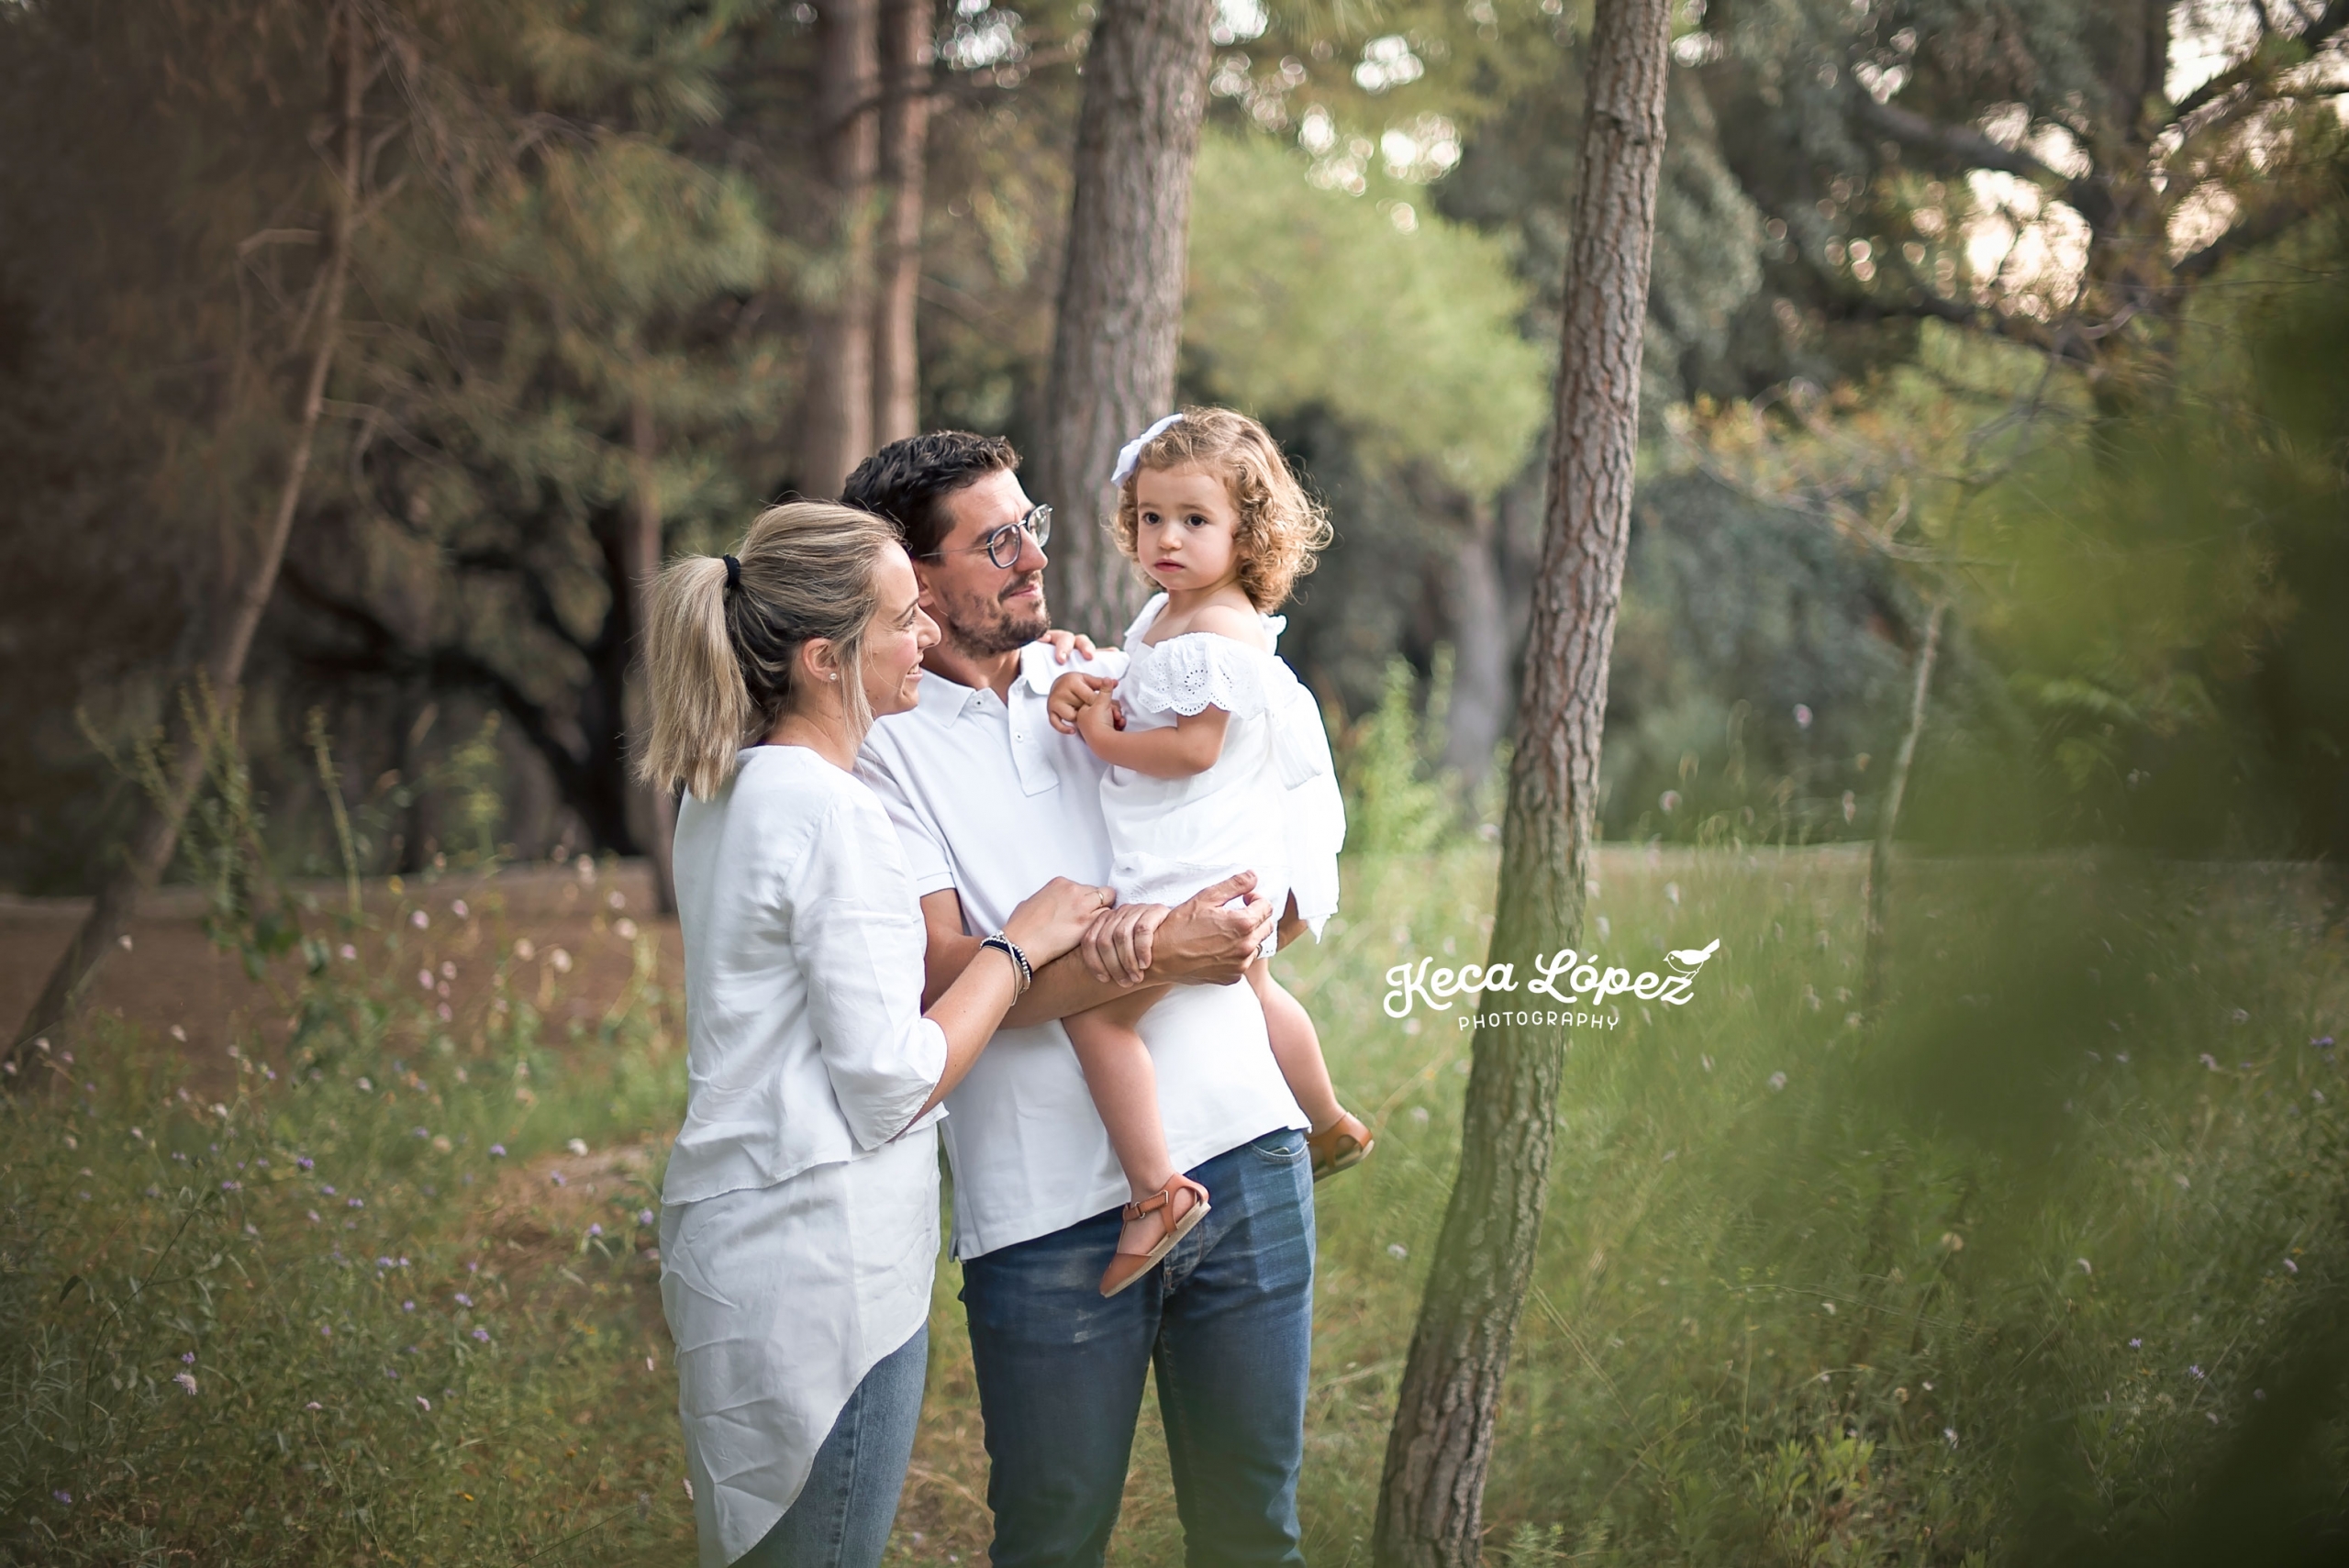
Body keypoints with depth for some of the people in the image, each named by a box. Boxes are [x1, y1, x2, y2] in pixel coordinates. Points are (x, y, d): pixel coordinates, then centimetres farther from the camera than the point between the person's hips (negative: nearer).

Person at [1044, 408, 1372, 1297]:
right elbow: (1145, 707, 22)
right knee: (1251, 990, 32)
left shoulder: (1224, 633, -20)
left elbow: (1194, 747, -25)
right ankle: (1331, 1125, 52)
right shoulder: (1164, 615, 11)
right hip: (1232, 868, 11)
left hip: (1196, 873, -11)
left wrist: (1104, 740, -14)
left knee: (1096, 1011, -17)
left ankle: (1156, 1190, -18)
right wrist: (1086, 696, 3)